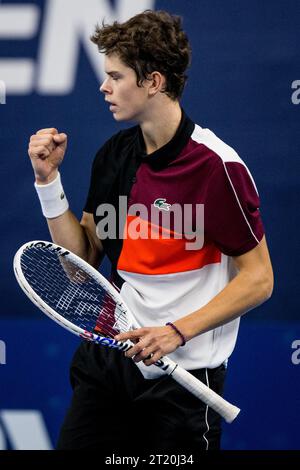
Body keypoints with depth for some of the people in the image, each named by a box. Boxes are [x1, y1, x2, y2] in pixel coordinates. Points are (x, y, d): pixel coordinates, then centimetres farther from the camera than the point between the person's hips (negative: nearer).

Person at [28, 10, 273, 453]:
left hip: (181, 378, -6)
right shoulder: (112, 154, 5)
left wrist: (178, 331, -21)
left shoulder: (218, 167, -16)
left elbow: (258, 279, -12)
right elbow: (82, 259, 8)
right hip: (107, 360, 6)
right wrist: (49, 178, -1)